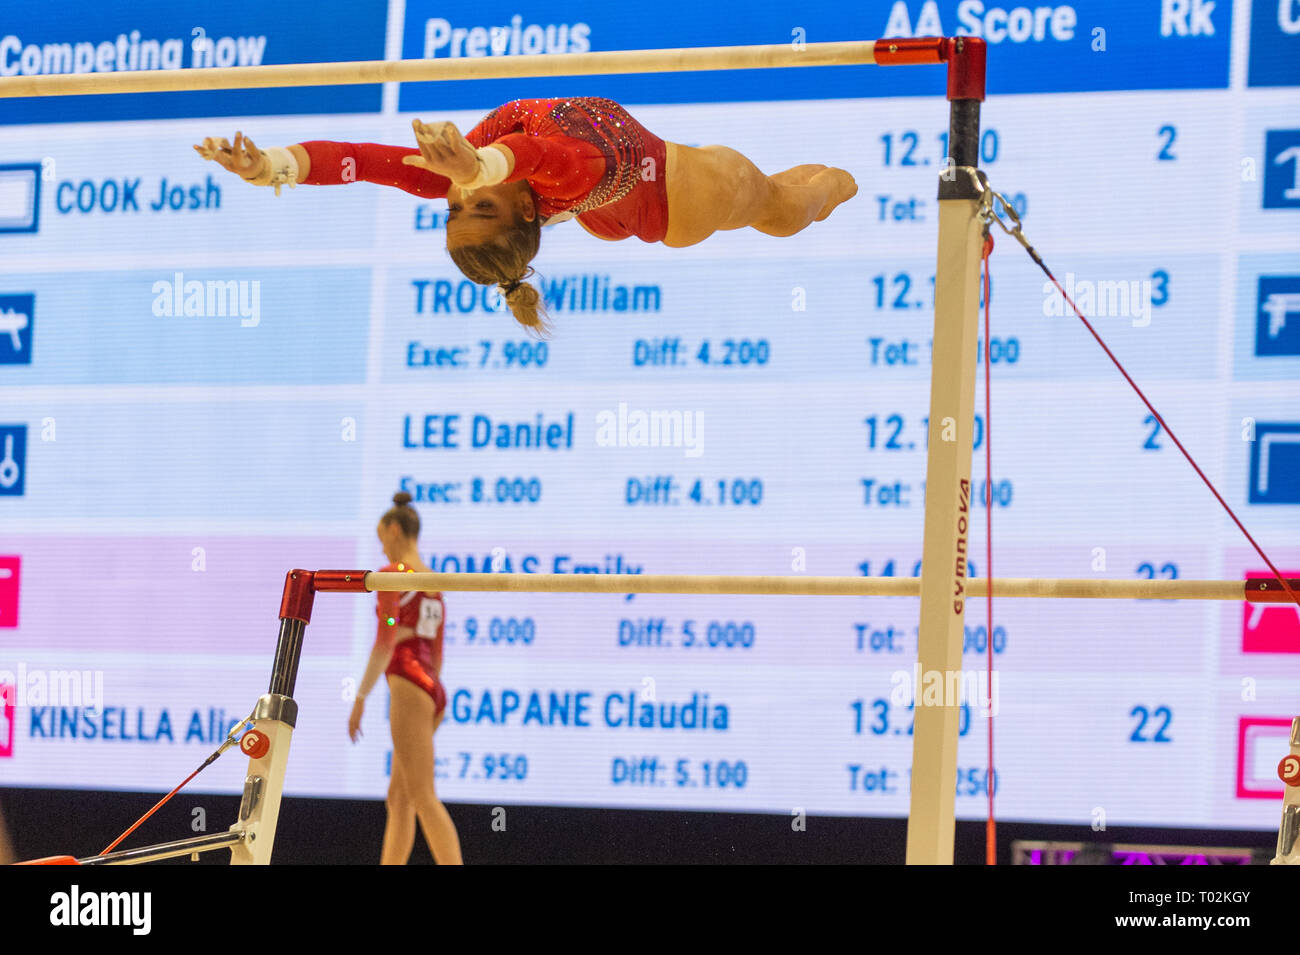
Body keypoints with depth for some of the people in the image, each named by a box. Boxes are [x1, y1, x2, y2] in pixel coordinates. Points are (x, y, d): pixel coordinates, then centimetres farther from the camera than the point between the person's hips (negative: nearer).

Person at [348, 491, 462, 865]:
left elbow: (385, 642, -14)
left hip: (408, 684, -9)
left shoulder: (393, 574, -6)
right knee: (398, 798, 11)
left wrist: (360, 697, -13)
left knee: (424, 798, -13)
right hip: (434, 690, 9)